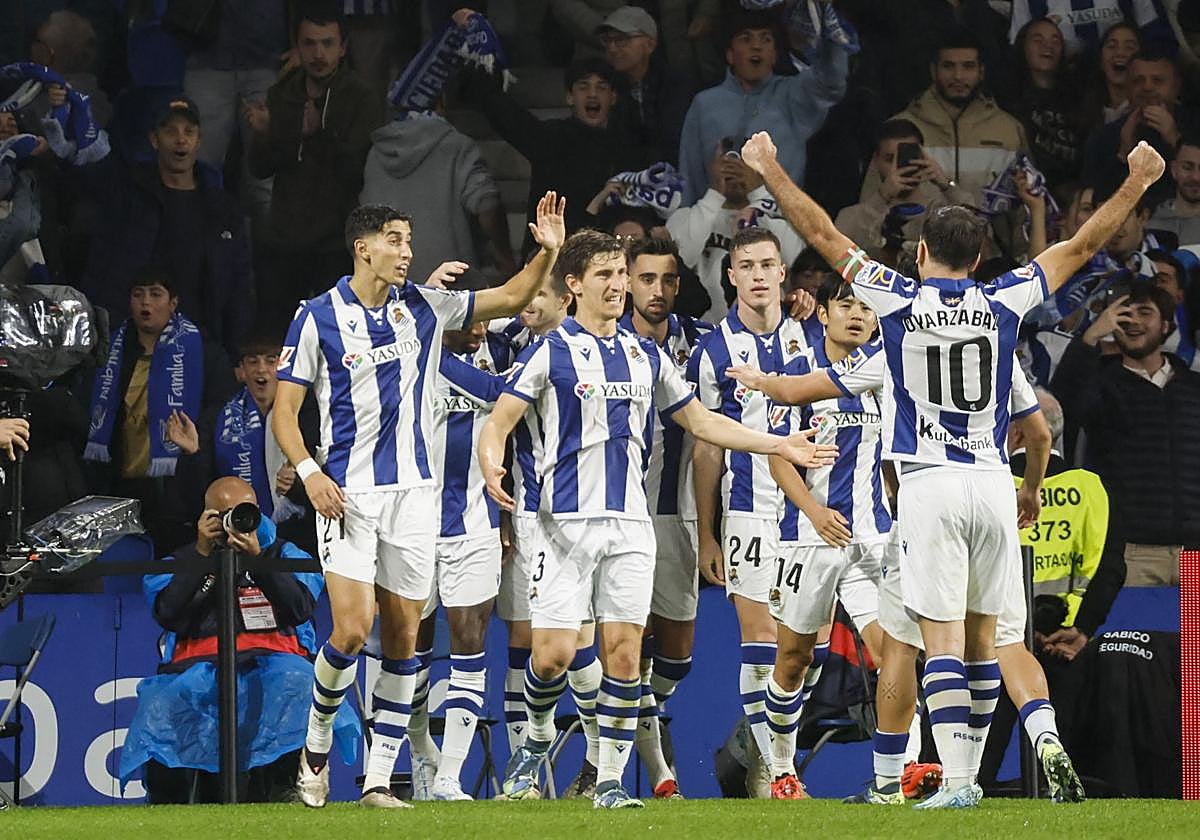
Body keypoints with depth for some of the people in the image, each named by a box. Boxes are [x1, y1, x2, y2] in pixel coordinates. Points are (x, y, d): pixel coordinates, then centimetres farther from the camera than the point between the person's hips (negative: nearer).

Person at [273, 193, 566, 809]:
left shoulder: (423, 307, 6)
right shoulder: (318, 319, -4)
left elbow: (511, 298, 12)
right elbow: (284, 412, -2)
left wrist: (547, 252, -6)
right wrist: (309, 472, -17)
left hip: (412, 491, 4)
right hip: (347, 495, -4)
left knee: (403, 637, 2)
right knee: (352, 628, -17)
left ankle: (378, 779, 8)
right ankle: (316, 747, 8)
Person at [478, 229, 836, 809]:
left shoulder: (646, 356, 14)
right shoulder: (550, 352, -1)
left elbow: (700, 421, 23)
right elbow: (499, 420, -5)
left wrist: (782, 445, 18)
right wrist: (492, 466, -27)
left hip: (631, 525, 4)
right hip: (569, 521, -4)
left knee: (623, 652, -3)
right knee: (553, 652, -10)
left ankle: (610, 780, 4)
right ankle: (536, 742, 19)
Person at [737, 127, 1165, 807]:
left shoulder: (900, 301, -3)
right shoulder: (1003, 305, 3)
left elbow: (824, 237, 5)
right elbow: (1081, 247, 14)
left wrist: (770, 170, 15)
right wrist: (1137, 184, 25)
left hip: (930, 486, -3)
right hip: (993, 483, 3)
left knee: (943, 637, -6)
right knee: (981, 636, 11)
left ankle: (955, 781, -14)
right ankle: (968, 773, 14)